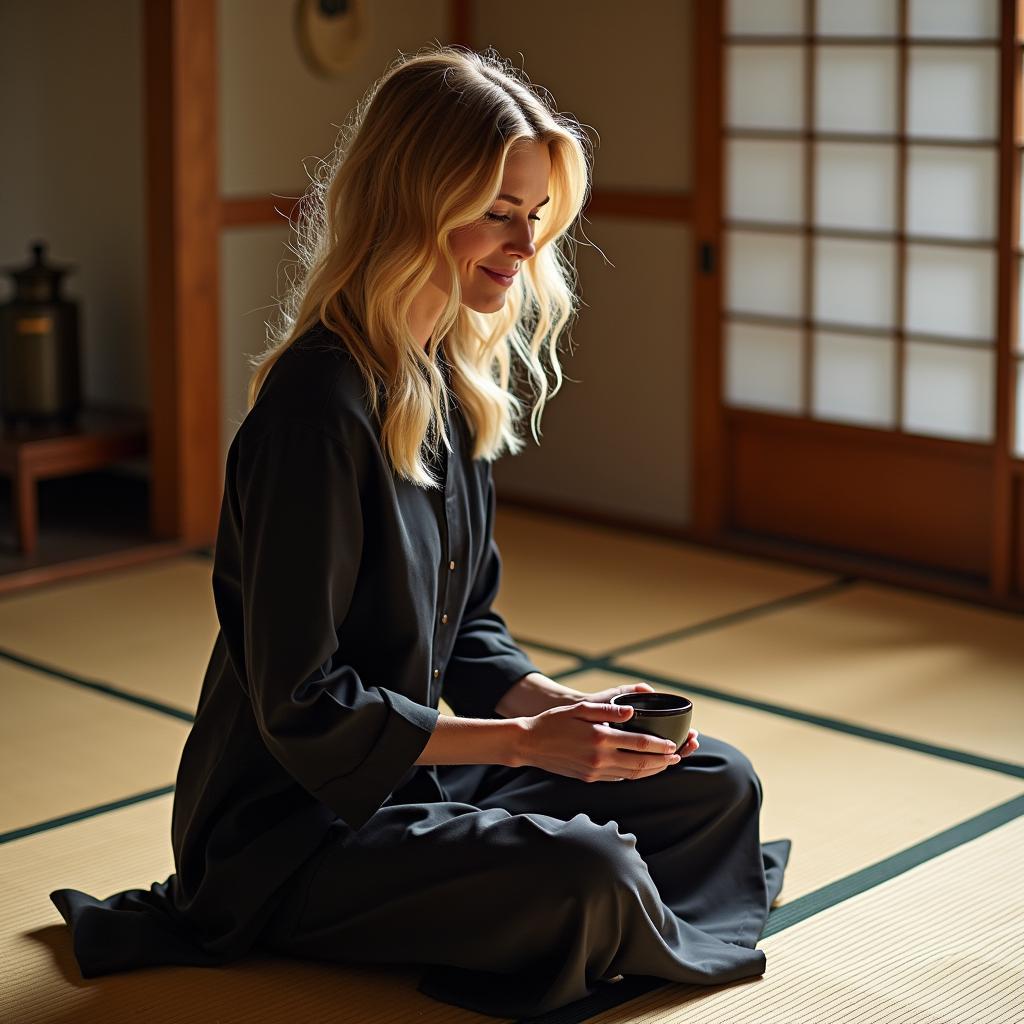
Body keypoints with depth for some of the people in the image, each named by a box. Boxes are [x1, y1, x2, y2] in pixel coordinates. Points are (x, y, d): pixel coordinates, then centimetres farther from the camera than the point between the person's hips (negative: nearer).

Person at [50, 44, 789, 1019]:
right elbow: (301, 705, -24)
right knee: (580, 872, -31)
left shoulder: (455, 384, 4)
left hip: (409, 766, 9)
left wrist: (559, 704, -7)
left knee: (714, 783, 8)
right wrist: (524, 739, -21)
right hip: (290, 821, -9)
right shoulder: (320, 404, -25)